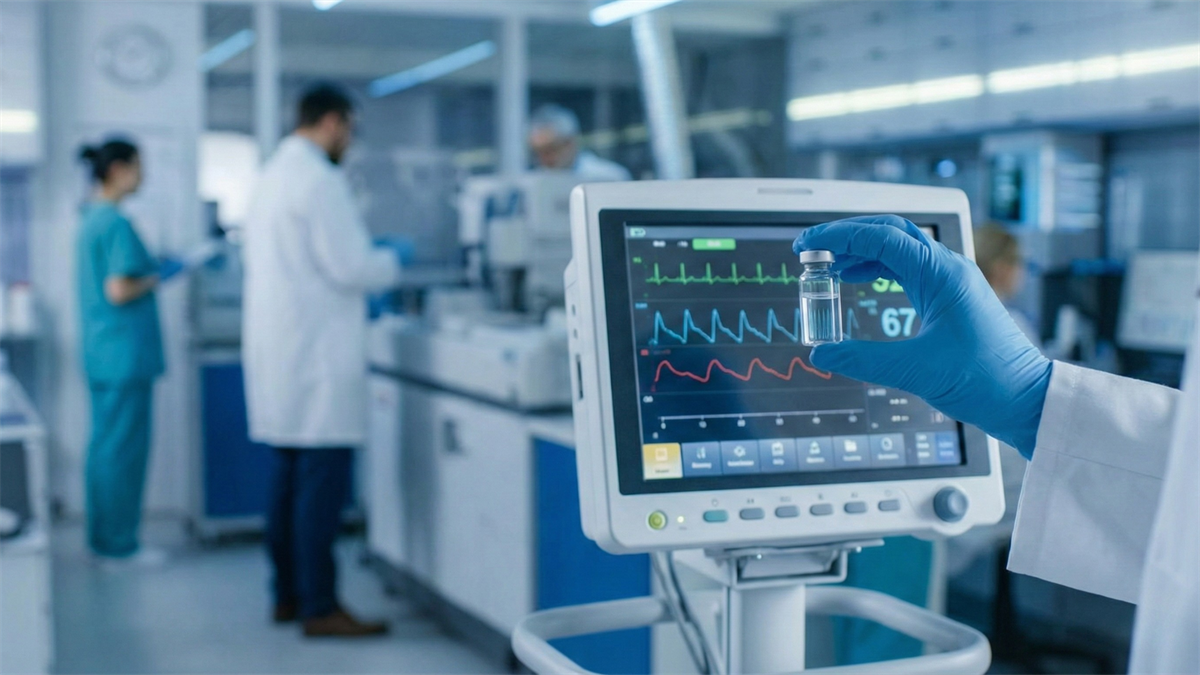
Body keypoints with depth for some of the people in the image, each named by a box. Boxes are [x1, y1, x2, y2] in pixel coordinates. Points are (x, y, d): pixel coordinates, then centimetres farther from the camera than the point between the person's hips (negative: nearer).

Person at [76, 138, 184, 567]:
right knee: (124, 448, -3)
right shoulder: (116, 223, -16)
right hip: (126, 353, -10)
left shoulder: (90, 219, 14)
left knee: (104, 444, 14)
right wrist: (155, 279, -6)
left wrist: (149, 270, 15)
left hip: (101, 354, 10)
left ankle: (102, 539, 23)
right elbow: (119, 292, -22)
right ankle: (120, 546, 4)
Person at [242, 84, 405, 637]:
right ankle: (319, 608, -1)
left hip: (277, 352, 10)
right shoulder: (320, 179, -14)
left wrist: (365, 283, 27)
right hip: (317, 357, -10)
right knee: (322, 482, -6)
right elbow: (351, 264, -17)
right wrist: (393, 260, 2)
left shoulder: (273, 173, 16)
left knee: (290, 478, 14)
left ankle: (288, 595, 22)